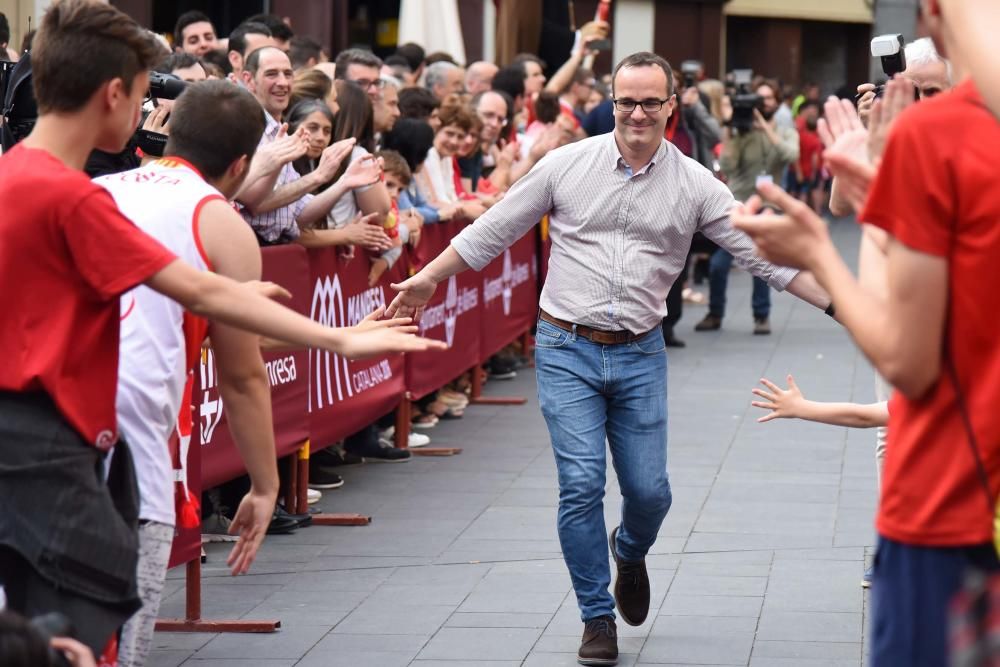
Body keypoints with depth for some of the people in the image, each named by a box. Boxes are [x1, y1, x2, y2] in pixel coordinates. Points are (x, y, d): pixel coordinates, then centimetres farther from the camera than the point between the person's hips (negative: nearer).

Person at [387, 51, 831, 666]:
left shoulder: (695, 186, -1)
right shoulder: (567, 165, -2)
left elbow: (762, 251, -2)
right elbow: (495, 229, 7)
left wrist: (839, 301, -10)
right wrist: (428, 279, 8)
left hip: (640, 357, 1)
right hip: (567, 349, -1)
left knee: (649, 491, 2)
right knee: (582, 485, -8)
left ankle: (630, 553, 39)